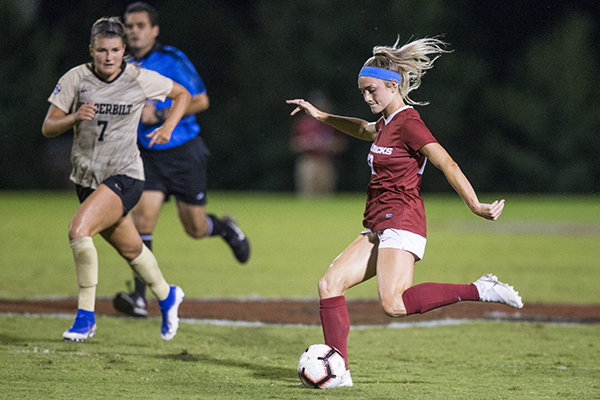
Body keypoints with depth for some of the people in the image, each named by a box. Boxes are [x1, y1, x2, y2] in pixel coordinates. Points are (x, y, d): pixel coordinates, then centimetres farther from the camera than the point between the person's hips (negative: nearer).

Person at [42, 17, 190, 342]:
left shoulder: (139, 79, -9)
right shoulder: (76, 79, -7)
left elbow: (182, 94, 9)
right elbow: (47, 128, -5)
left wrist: (168, 126, -5)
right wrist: (75, 117, -24)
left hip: (124, 176, -4)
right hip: (86, 178, 4)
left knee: (78, 230, -26)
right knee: (130, 248, 18)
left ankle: (86, 317, -16)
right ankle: (166, 296, 46)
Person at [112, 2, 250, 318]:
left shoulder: (172, 60, -12)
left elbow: (201, 100, -15)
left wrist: (159, 115, -21)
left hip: (184, 153, -4)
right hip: (149, 156, 4)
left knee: (195, 229, 5)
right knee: (142, 218, -15)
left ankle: (227, 229, 42)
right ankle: (139, 298, -17)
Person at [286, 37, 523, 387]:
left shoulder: (408, 123, -11)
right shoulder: (388, 123, 17)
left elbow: (447, 164, -20)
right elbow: (364, 130, 43)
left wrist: (476, 206, -28)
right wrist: (321, 116, 45)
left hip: (401, 224, -10)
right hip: (379, 230, 10)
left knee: (394, 303, -25)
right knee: (330, 284, -1)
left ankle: (480, 291, -19)